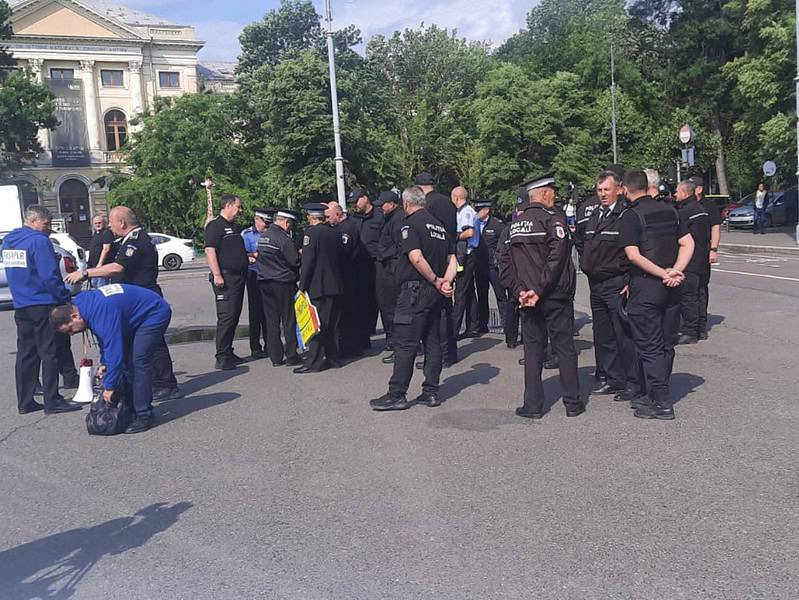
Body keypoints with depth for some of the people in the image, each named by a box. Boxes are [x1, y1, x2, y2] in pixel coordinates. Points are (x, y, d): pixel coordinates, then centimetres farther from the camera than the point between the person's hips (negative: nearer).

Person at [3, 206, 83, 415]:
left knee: (26, 354, 12)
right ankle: (52, 401, 1)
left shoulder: (8, 240, 13)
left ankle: (25, 402, 17)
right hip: (43, 305, -8)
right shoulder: (39, 241, -15)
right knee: (49, 353, -2)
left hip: (21, 306, 8)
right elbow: (50, 276, -20)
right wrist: (65, 297, -11)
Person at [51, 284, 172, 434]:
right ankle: (132, 408, 14)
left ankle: (144, 416, -15)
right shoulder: (80, 302, -2)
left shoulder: (101, 314, -34)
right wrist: (105, 363, 14)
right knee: (127, 360, 7)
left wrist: (109, 387, -24)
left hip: (155, 314, -10)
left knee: (138, 361, -18)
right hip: (137, 317, 10)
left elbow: (114, 351, -33)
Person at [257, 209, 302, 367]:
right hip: (283, 283, -7)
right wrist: (301, 254, 5)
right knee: (289, 320, 2)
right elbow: (295, 261, -18)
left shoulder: (262, 236, 10)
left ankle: (275, 357, 13)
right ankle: (291, 356, 6)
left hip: (265, 282, 7)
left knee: (271, 321, 9)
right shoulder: (284, 238, -16)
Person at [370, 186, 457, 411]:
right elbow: (453, 261, 11)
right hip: (434, 293, 8)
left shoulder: (410, 224, -9)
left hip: (415, 289, -8)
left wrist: (435, 280, -12)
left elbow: (416, 258, -22)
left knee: (404, 344, -4)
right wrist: (445, 281, -4)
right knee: (432, 342, 11)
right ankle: (431, 393, 16)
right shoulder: (439, 225, 15)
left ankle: (397, 395, -1)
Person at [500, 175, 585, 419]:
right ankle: (573, 403, 14)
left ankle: (532, 406, 11)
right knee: (565, 348, 6)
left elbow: (505, 263, 5)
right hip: (556, 296, -5)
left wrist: (519, 291, -1)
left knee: (532, 350, 9)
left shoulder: (514, 224, 9)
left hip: (527, 298, 5)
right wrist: (540, 290, -18)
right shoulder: (553, 218, -9)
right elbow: (556, 257, -20)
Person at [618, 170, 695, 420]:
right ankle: (656, 395, 24)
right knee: (666, 343, 14)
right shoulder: (669, 210, 9)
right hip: (671, 288, 7)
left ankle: (662, 402, 3)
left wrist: (664, 274, -14)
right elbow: (688, 243, 4)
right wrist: (674, 271, -6)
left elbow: (633, 255, -19)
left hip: (645, 286, -7)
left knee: (649, 346, 1)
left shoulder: (630, 216, -10)